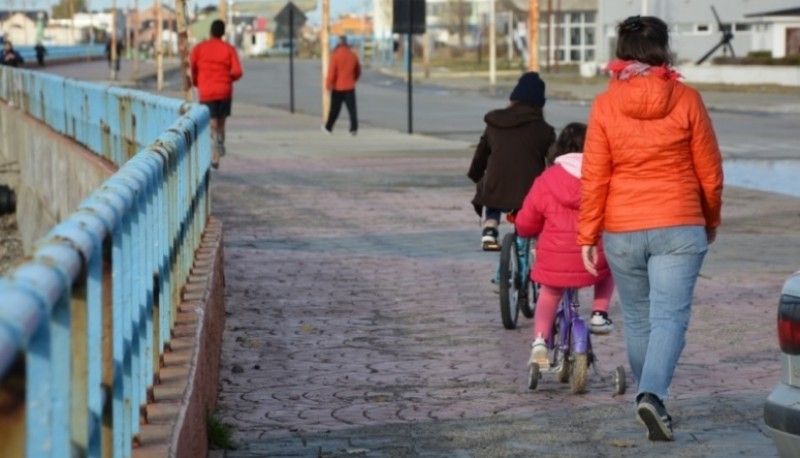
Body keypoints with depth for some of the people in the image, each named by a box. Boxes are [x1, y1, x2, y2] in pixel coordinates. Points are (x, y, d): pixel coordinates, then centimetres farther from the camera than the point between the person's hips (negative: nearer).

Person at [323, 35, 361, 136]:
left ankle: (328, 128, 22)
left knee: (334, 109, 9)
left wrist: (328, 85, -8)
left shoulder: (335, 55, -11)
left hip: (337, 87, -2)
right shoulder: (353, 55, 3)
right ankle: (354, 128, -14)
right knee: (352, 109, -2)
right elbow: (358, 71, 14)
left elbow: (331, 72, -15)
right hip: (350, 87, 2)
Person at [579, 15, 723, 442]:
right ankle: (652, 395, -22)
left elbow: (594, 177, -4)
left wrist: (587, 235, 4)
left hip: (622, 230, 2)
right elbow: (709, 171, 1)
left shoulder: (605, 105, -4)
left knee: (637, 319, 16)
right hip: (679, 228, -2)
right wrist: (711, 219, 17)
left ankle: (648, 396, 27)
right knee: (670, 316, -3)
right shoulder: (686, 100, -5)